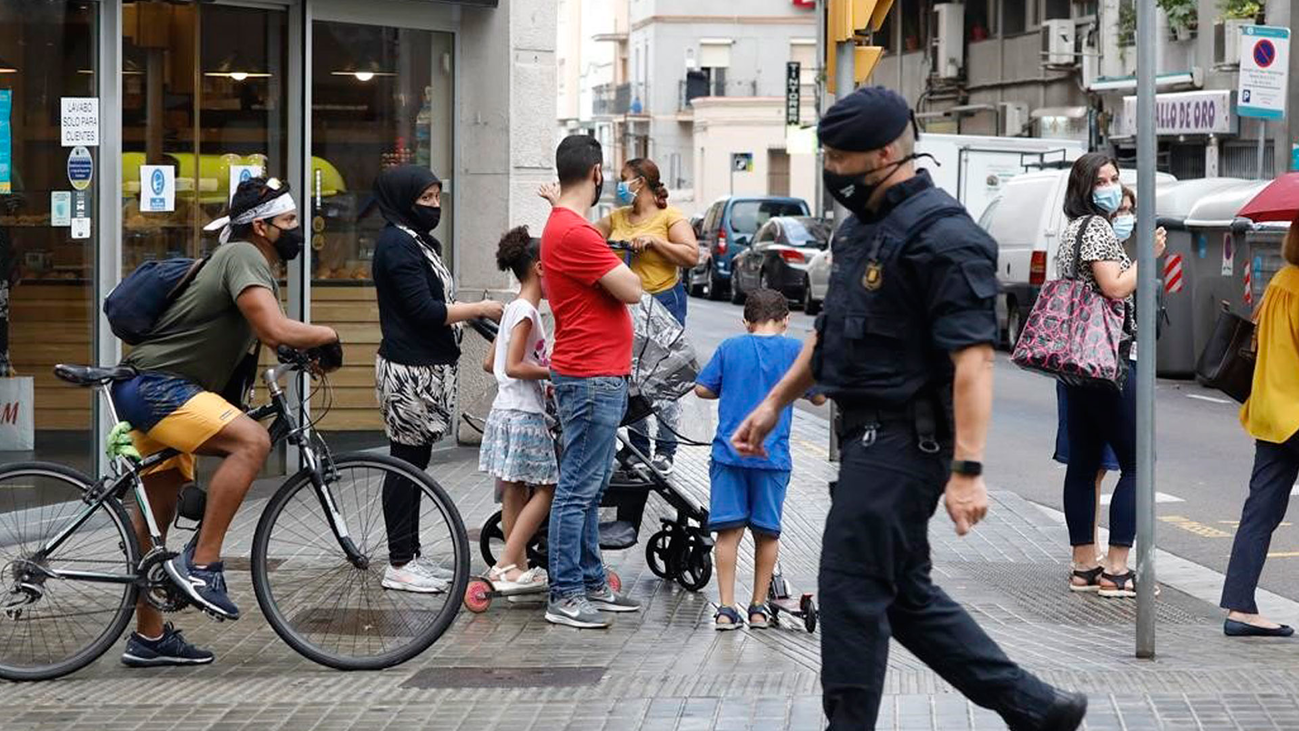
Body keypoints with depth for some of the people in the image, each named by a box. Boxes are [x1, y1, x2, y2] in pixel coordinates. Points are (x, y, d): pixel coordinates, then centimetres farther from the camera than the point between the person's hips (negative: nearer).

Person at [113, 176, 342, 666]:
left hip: (155, 390, 11)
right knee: (251, 441, -28)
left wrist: (312, 349, 8)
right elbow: (275, 331, -28)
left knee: (157, 516, 15)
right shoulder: (243, 257, -15)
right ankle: (201, 565, -25)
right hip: (154, 387, -11)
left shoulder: (254, 264, 18)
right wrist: (326, 336, -11)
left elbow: (271, 336, 26)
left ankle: (149, 637, 24)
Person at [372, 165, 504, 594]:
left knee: (415, 462, 13)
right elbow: (425, 310, -20)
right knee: (406, 464, -4)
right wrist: (481, 309, -13)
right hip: (409, 370, -10)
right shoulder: (396, 244, -14)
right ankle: (399, 564, 1)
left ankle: (410, 556, 19)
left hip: (427, 366, 10)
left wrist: (473, 315, 9)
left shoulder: (418, 241, 17)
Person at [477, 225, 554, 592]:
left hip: (506, 411, 10)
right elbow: (513, 366, -20)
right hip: (523, 414, -10)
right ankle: (507, 565, -8)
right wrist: (553, 372, -13)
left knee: (514, 493, 11)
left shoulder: (513, 309, 15)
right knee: (545, 488, -4)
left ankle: (518, 568, 16)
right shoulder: (526, 311, -14)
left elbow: (490, 363, 20)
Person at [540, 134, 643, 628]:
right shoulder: (575, 232, -18)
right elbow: (631, 289, -17)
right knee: (578, 488, -8)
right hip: (591, 378, -11)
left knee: (590, 486, 15)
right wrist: (618, 267, 1)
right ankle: (565, 596, -5)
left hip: (599, 377, 11)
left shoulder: (565, 226, 16)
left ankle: (591, 583, 22)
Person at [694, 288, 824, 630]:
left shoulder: (730, 347, 6)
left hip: (729, 452, 1)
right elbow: (819, 397, 8)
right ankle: (758, 608, 16)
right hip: (772, 457, -1)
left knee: (729, 529, 3)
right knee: (767, 532, 11)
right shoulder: (795, 350, 2)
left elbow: (702, 389, 5)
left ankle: (726, 607, -3)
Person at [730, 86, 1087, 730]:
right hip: (868, 435, 10)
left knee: (852, 588, -5)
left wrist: (967, 471, -28)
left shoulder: (941, 235, -17)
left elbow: (973, 358, -23)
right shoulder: (860, 227, 14)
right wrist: (775, 402, 25)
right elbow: (832, 330, 26)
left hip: (903, 441, -10)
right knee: (906, 592, 14)